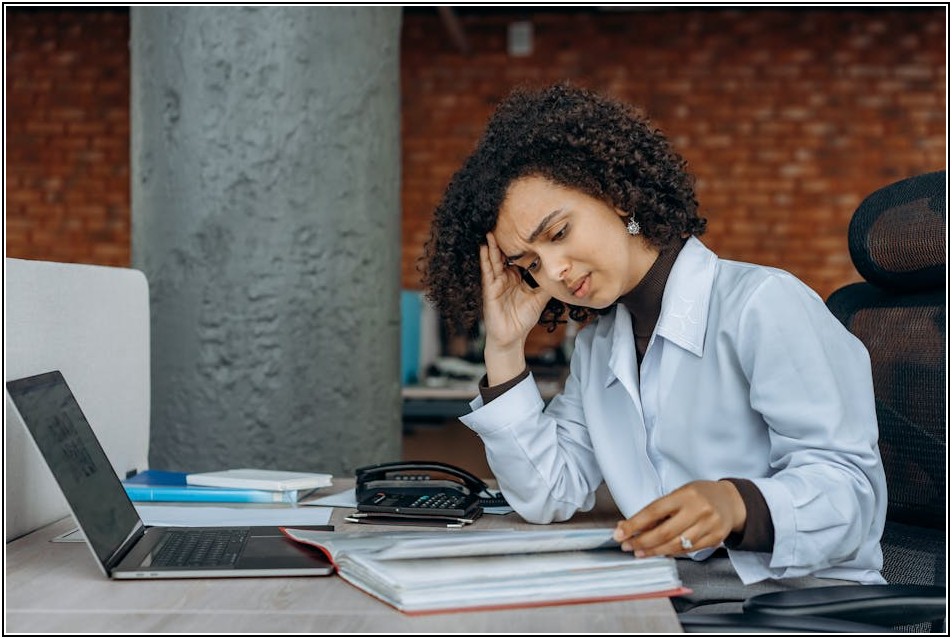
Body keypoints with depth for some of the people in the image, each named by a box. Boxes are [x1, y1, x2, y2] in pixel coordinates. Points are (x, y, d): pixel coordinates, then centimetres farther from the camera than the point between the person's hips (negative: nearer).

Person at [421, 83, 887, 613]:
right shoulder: (597, 346, 17)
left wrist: (739, 505, -33)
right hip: (668, 599, 6)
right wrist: (505, 351, 6)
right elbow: (549, 496, 10)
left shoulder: (764, 304, -10)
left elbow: (853, 488, -14)